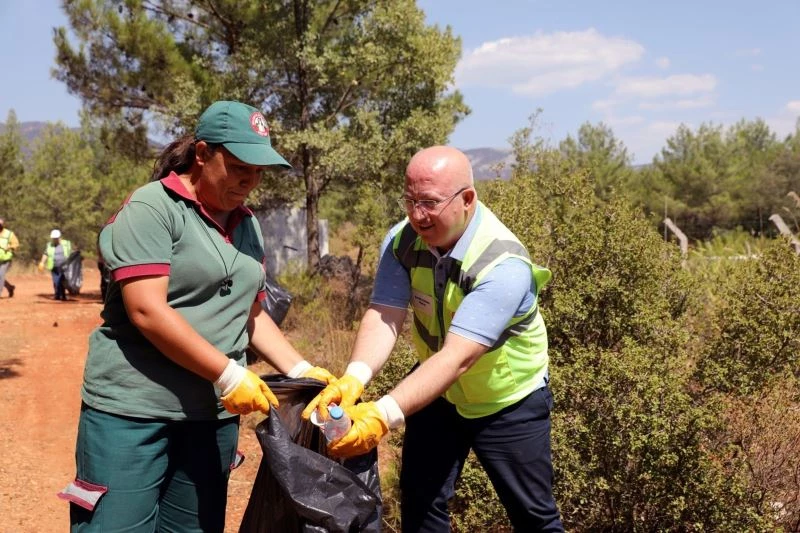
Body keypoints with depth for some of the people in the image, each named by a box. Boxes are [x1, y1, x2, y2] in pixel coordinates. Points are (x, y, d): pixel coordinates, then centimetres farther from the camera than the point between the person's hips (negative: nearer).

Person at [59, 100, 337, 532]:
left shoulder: (247, 225, 12)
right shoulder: (151, 208, -10)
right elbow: (147, 311, -19)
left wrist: (300, 370, 3)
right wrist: (230, 375, -19)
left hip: (214, 415, 7)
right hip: (133, 408, -6)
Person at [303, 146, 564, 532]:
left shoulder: (504, 265, -32)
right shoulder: (402, 241, -15)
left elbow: (458, 357, -40)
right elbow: (384, 316, -24)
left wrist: (384, 414, -50)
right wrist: (354, 379, -44)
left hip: (508, 401, -4)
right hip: (437, 392, 4)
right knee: (420, 501, 10)